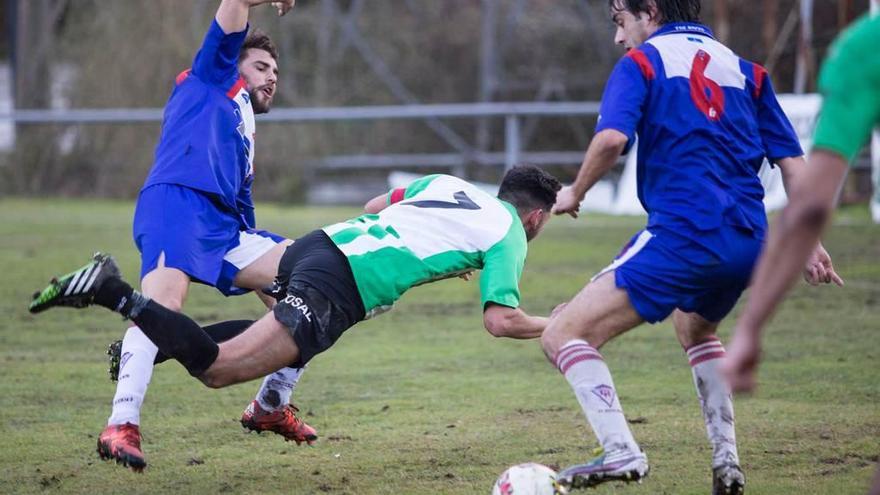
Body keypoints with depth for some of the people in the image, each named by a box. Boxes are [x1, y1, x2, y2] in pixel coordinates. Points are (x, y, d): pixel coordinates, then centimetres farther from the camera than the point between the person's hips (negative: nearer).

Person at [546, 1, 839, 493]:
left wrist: (575, 193, 0)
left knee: (564, 334, -4)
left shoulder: (642, 62, 4)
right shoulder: (742, 68, 20)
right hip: (748, 241, 7)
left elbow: (612, 137, -15)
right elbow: (792, 159, 15)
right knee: (694, 327, 37)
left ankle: (621, 452, -22)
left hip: (681, 234, -7)